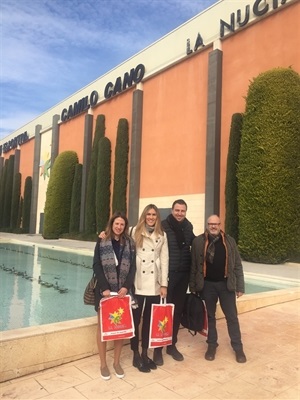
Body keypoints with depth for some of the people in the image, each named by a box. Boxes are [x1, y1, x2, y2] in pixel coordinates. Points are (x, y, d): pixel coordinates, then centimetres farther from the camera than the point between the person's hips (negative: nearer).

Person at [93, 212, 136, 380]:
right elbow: (97, 266, -5)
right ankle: (103, 364, 19)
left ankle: (117, 362, 23)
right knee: (103, 326, 5)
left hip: (122, 290, 2)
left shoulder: (130, 243, 5)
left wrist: (126, 286, -13)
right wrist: (104, 288, -14)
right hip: (104, 290, -1)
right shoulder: (102, 242, 0)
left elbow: (133, 267, 1)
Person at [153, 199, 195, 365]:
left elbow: (194, 243, 20)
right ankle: (158, 347, 18)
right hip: (167, 274, -5)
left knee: (178, 310, 14)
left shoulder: (188, 226, 5)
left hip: (183, 274, 5)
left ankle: (172, 345, 29)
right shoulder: (163, 226, -10)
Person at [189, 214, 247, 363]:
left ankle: (238, 347, 23)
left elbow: (237, 265, 2)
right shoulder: (199, 241, -4)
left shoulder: (229, 241, 0)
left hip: (226, 284, 1)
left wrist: (240, 286, 0)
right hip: (208, 284, 0)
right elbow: (194, 265, -2)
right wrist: (193, 286, -2)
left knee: (232, 316, 8)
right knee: (210, 316, 13)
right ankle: (212, 345, 28)